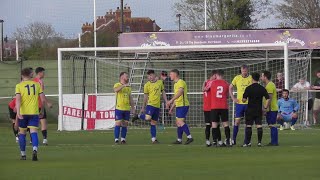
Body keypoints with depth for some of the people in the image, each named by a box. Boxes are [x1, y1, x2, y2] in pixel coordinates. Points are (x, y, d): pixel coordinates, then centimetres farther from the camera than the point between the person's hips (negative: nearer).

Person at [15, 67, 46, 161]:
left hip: (23, 113, -1)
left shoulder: (19, 86, -1)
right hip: (34, 112, 1)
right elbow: (43, 99, 6)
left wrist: (18, 112, -20)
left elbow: (18, 99, -14)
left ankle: (23, 154, 19)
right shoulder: (37, 84, 6)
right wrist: (42, 110, 20)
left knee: (22, 133, 14)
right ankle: (35, 150, -31)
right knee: (34, 132, -5)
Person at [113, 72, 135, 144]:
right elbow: (116, 90, -27)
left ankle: (123, 139, 11)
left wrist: (133, 108, 16)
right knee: (118, 124, -8)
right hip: (119, 108, -6)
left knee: (125, 124, 5)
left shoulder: (128, 87, 16)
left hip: (127, 109, 6)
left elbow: (130, 99, 20)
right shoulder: (117, 85, -2)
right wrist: (124, 85, -34)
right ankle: (116, 139, -5)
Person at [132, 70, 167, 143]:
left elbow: (163, 93, 18)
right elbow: (145, 97, 4)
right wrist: (143, 107, 4)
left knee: (154, 123, 5)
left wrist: (166, 102, 11)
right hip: (150, 104, -4)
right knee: (147, 118, -26)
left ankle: (154, 139, 6)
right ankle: (139, 116, 4)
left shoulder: (160, 82, 10)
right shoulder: (147, 85, 0)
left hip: (157, 106, 4)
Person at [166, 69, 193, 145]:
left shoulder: (181, 82, -12)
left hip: (183, 105, -10)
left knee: (180, 122, -16)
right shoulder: (176, 84, 20)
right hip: (178, 105, 10)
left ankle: (189, 137, -16)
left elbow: (180, 92, -31)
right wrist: (172, 108, 28)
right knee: (178, 122, 10)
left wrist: (171, 100, -39)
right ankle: (179, 140, 14)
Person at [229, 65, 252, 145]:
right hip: (239, 102, 0)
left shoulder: (251, 78, -1)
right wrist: (233, 98, 1)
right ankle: (233, 139, 5)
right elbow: (230, 88, 11)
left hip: (249, 103, 0)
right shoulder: (237, 78, 2)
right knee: (237, 120, -1)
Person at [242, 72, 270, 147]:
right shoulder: (262, 88, 0)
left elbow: (244, 99, -9)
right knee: (259, 126, 3)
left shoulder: (248, 88, -7)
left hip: (250, 110, -2)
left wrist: (242, 99, 14)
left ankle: (248, 142, 1)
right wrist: (265, 107, 6)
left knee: (248, 126, 3)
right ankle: (259, 142, 0)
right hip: (259, 110, 2)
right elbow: (268, 99, -6)